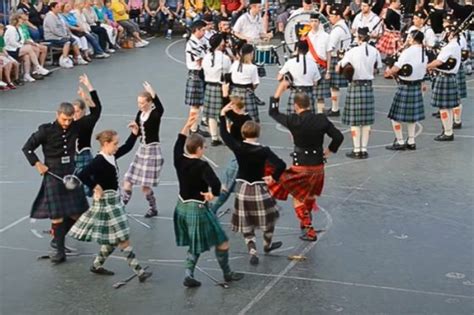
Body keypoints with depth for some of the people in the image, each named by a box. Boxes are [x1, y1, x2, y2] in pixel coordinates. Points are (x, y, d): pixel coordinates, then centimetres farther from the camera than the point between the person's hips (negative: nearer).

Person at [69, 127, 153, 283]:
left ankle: (97, 265, 30)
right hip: (106, 202, -10)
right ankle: (139, 271, -1)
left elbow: (127, 147, 20)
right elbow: (82, 175, -31)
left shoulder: (112, 156, 5)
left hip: (114, 200, 10)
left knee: (113, 239, 17)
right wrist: (95, 187, -22)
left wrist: (134, 133, 7)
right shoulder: (99, 161, -21)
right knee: (123, 238, -5)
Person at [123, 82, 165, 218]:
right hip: (142, 149, 8)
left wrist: (153, 94, -55)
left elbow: (160, 109, -42)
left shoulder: (155, 114, -16)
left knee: (145, 185, -2)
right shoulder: (140, 114, 4)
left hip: (152, 150, -7)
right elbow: (137, 132, 12)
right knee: (128, 180, 7)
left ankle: (153, 209, 20)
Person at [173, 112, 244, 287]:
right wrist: (213, 194, -17)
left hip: (182, 207, 8)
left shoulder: (179, 161, -3)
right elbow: (215, 183, -36)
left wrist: (188, 125, 18)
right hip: (198, 209, -7)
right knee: (222, 241, 12)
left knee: (195, 245, 22)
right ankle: (227, 273, 26)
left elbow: (179, 143, 15)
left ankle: (189, 274, 13)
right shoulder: (202, 166, -21)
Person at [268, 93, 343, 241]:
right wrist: (329, 151, 9)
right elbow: (338, 137, -6)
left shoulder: (294, 121, -18)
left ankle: (309, 230, 9)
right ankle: (306, 222, 44)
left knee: (298, 198, 11)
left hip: (301, 167, -5)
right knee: (310, 195, 27)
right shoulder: (322, 119, -8)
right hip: (318, 166, 5)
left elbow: (273, 112, -6)